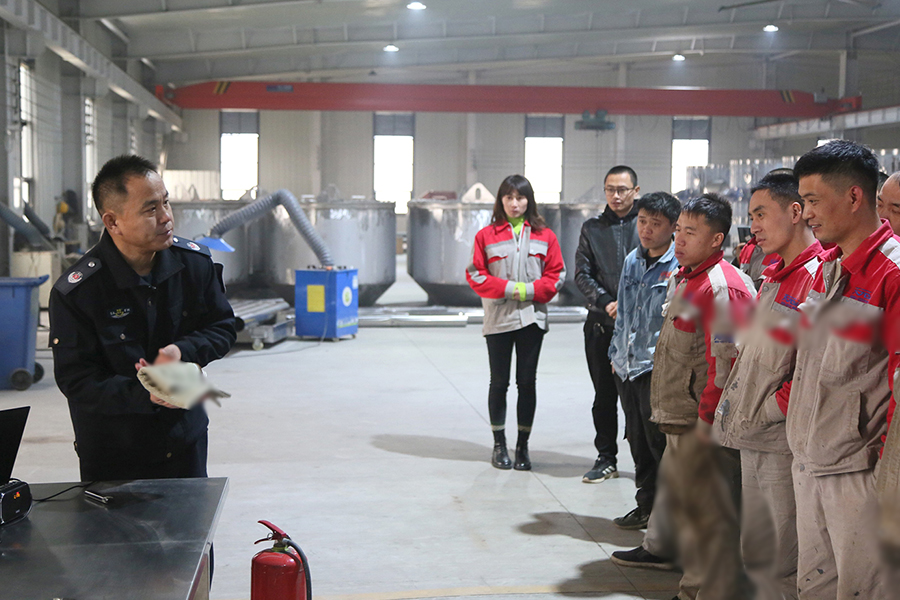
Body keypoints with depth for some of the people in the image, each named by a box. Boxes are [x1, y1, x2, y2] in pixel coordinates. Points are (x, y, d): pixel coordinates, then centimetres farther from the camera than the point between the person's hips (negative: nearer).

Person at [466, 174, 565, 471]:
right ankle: (499, 444, 17)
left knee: (527, 382, 5)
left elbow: (556, 274, 4)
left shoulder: (544, 236, 6)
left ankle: (523, 445, 15)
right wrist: (509, 288, -12)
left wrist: (529, 291, -11)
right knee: (499, 382, 6)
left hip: (532, 318, 1)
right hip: (498, 318, -1)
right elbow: (475, 274, -2)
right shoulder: (486, 235, 2)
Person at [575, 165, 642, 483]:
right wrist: (605, 303, -9)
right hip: (601, 324, 3)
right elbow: (582, 274, 7)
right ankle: (606, 459, 20)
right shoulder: (592, 228, 12)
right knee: (604, 395, 9)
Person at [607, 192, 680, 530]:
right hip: (627, 366, 7)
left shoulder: (681, 267, -10)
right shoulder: (632, 261, 13)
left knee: (661, 444, -2)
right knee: (638, 442, 14)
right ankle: (647, 506, 26)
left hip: (659, 368, -7)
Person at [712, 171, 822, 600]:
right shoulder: (773, 277, 17)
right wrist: (736, 408, 14)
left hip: (784, 442, -9)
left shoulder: (819, 277, -14)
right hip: (752, 440, 9)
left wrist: (770, 412, -14)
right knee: (757, 557, 16)